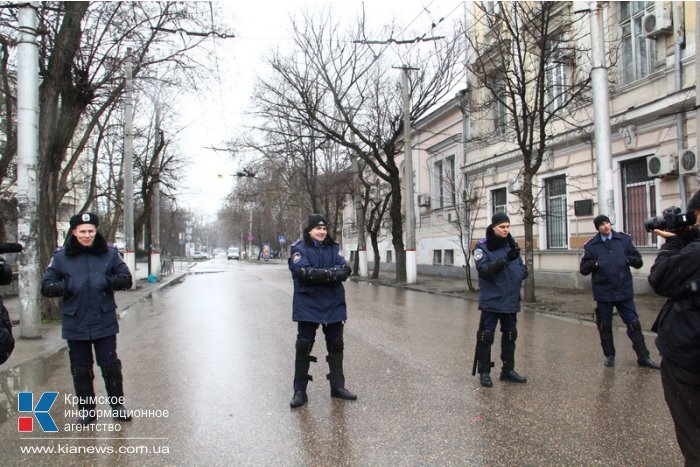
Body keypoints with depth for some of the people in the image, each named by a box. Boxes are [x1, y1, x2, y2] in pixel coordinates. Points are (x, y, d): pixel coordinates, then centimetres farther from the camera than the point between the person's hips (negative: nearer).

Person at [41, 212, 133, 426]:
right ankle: (86, 409, 29)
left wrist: (107, 281, -16)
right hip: (75, 324, 1)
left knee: (110, 366, 6)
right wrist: (64, 286, -17)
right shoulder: (61, 256, -1)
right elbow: (46, 286, 3)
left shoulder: (109, 252, -1)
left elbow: (126, 279, 4)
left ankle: (118, 404, 26)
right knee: (81, 370, 12)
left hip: (105, 322, -1)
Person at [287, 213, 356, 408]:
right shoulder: (299, 248, -5)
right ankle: (299, 391, 15)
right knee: (303, 347, 3)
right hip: (308, 306, -4)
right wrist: (331, 273, -20)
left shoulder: (333, 248, 8)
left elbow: (345, 270, -7)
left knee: (336, 346, 12)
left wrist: (318, 274, -20)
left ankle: (337, 386, 27)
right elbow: (304, 273, -21)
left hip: (334, 306, 4)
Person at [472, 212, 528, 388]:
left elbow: (522, 269, 15)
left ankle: (508, 370, 29)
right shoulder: (482, 247, -9)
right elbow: (485, 271, -22)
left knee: (510, 336, 15)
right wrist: (506, 259, -32)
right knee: (486, 337, -1)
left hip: (511, 301, 6)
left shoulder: (511, 245, 7)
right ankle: (484, 372, 12)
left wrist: (521, 272, -8)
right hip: (491, 301, -6)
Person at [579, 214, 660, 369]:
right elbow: (583, 269, 2)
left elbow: (639, 262, 5)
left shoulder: (624, 239, 2)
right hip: (603, 293, 0)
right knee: (605, 326, 9)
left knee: (634, 324, 4)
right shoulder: (591, 245, 0)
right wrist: (593, 264, -17)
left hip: (624, 291, 0)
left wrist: (629, 259, -16)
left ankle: (643, 357, 16)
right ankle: (609, 355, 25)